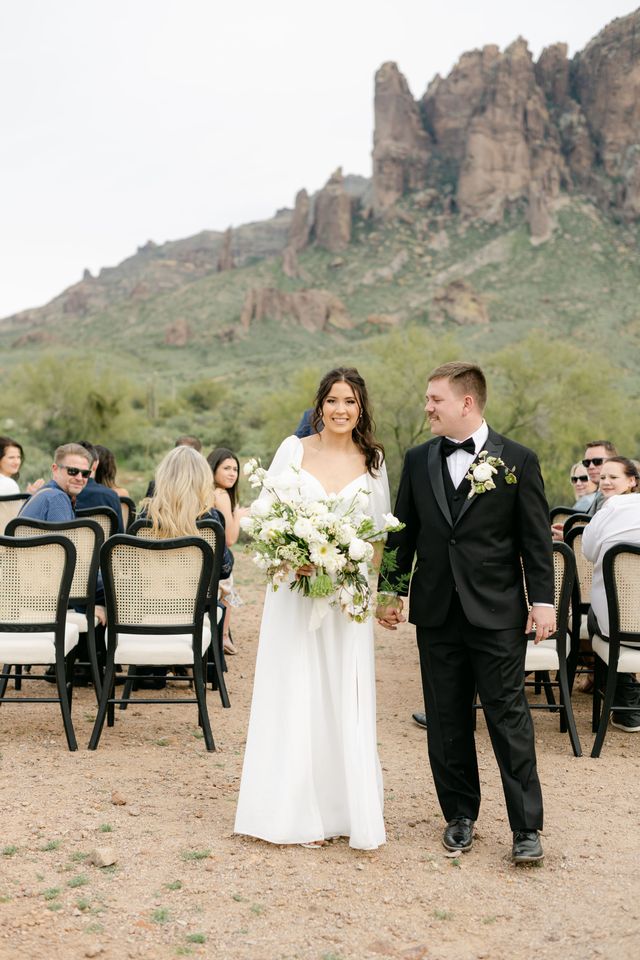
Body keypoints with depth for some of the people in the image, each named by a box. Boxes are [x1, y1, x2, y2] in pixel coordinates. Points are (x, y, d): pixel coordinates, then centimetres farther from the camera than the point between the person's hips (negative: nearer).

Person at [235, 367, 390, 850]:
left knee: (346, 698, 4)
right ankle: (301, 812, 16)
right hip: (296, 590, -1)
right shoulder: (293, 450, 1)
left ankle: (347, 807, 19)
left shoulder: (373, 461, 6)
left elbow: (381, 530, 12)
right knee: (295, 696, 3)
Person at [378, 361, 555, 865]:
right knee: (447, 721, 11)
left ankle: (527, 827, 12)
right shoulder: (418, 460, 7)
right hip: (437, 614, 4)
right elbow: (403, 532, 12)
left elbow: (536, 538, -2)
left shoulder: (518, 460, -2)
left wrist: (543, 599, -7)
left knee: (510, 718, 1)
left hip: (497, 614, -3)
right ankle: (460, 815, 26)